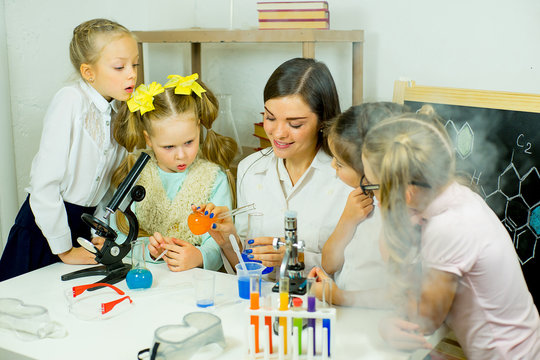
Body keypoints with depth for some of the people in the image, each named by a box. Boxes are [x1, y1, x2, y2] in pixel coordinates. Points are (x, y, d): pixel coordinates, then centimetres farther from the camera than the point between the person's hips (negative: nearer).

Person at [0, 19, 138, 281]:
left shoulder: (120, 111, 1)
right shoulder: (70, 101, -19)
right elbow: (44, 183, -21)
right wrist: (64, 249, -15)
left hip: (88, 223, 6)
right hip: (45, 223, -5)